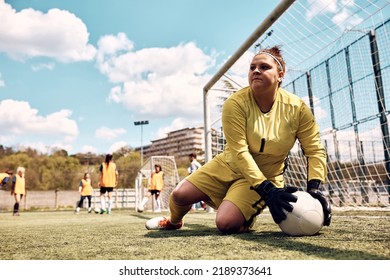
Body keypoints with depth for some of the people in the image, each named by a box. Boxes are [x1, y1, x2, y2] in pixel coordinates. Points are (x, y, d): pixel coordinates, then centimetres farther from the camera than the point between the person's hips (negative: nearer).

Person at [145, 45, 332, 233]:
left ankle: (246, 218, 16)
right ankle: (173, 222, 33)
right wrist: (268, 191, -33)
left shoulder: (297, 108, -16)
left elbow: (315, 151, -10)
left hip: (266, 177, -1)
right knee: (179, 195, -5)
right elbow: (239, 153, -26)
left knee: (226, 223, -23)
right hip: (229, 165, 2)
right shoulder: (235, 103, -20)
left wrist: (314, 188, -25)